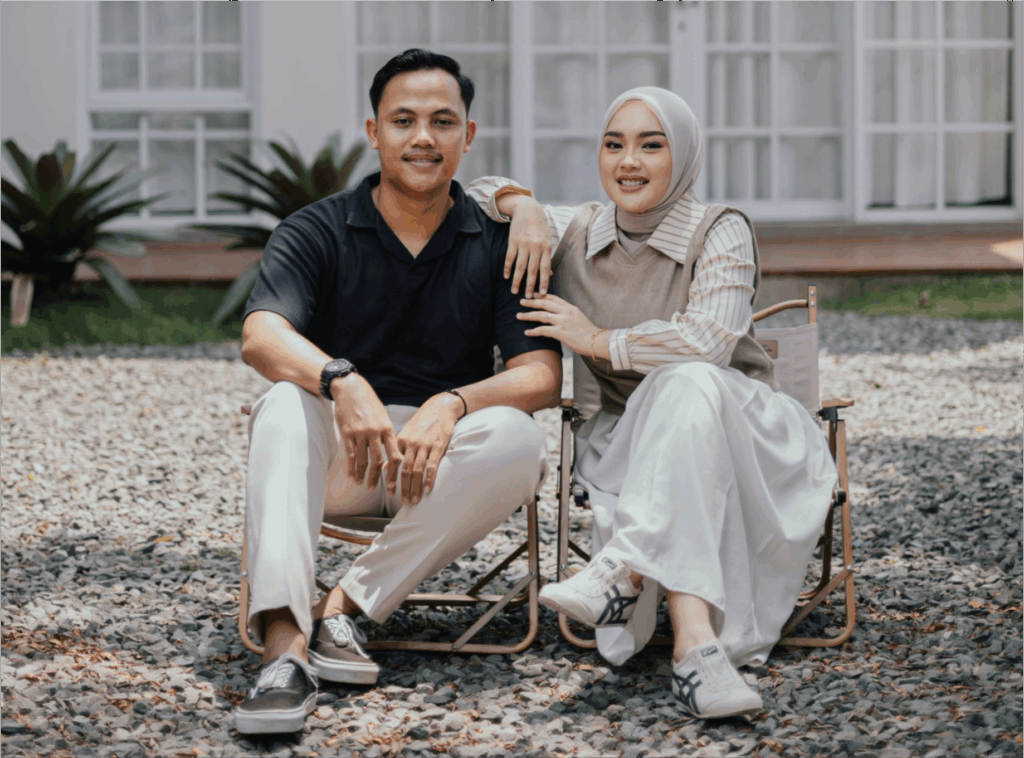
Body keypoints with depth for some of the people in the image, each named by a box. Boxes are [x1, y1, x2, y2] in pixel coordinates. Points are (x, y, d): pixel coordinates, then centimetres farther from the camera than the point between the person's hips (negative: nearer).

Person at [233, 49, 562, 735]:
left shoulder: (499, 244, 5)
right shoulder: (317, 232, 2)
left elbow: (542, 375, -6)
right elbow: (261, 336, -16)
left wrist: (451, 405, -26)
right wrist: (342, 381, -38)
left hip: (446, 451, 1)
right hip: (336, 453, -1)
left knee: (517, 439, -30)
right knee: (285, 405, -32)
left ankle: (347, 605, -26)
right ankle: (285, 643, -47)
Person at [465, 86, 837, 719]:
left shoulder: (720, 232, -6)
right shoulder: (578, 233, 8)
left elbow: (708, 341, -21)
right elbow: (480, 194, 17)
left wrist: (598, 340, -13)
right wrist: (521, 206, -5)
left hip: (735, 430, -2)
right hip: (626, 440, 3)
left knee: (689, 384, -37)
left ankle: (624, 571, -49)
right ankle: (695, 643, -53)